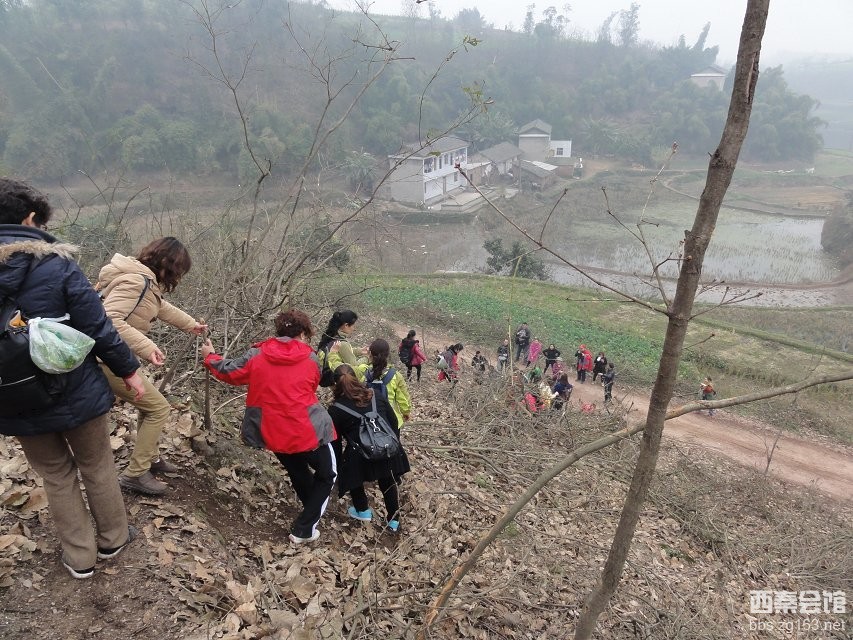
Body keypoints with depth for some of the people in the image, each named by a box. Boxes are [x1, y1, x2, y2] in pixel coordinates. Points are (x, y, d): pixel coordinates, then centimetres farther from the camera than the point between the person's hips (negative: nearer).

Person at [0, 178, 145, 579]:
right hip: (76, 393, -3)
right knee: (97, 466, 18)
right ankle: (112, 539, 35)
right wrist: (128, 370, -3)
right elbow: (97, 326, -15)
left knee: (55, 476, 20)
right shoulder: (56, 263, -16)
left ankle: (80, 557, 31)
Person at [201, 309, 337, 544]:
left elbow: (229, 373, 7)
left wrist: (210, 357, 25)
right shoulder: (311, 359, -4)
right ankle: (303, 529, 13)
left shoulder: (256, 355, -2)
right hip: (308, 431, -4)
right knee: (327, 474, 17)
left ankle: (313, 511, 46)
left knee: (297, 473, 29)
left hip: (273, 434, 4)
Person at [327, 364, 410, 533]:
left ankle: (363, 511, 40)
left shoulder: (335, 410, 3)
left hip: (361, 455, -4)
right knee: (388, 483, 27)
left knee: (351, 475, 28)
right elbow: (394, 423, 13)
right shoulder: (376, 396, 12)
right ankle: (393, 521, 36)